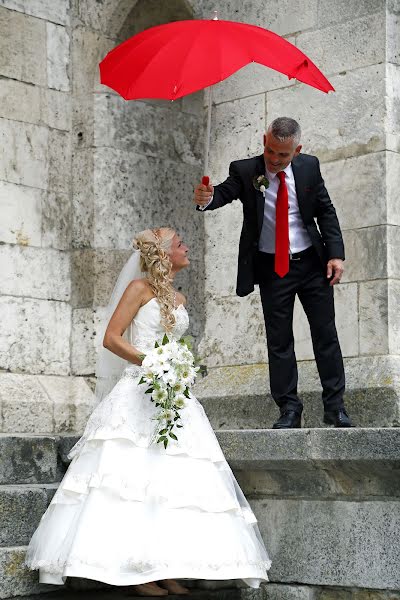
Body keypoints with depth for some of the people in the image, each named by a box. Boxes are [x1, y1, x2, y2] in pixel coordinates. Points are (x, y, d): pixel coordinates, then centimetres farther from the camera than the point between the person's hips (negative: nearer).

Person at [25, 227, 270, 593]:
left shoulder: (179, 299, 19)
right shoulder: (140, 287, 0)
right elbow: (112, 338, -7)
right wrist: (148, 362, -18)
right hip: (139, 393, -7)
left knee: (173, 479, -2)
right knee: (135, 477, -13)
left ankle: (164, 570, -1)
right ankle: (134, 570, -12)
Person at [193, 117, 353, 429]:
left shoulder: (309, 167, -3)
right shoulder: (245, 171, -9)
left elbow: (326, 211, 2)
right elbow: (225, 192, -25)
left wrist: (335, 254, -6)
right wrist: (207, 198, -50)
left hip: (313, 263, 1)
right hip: (272, 269, -1)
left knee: (326, 335, 4)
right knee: (279, 341, 3)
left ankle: (335, 406, 13)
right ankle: (289, 409, 10)